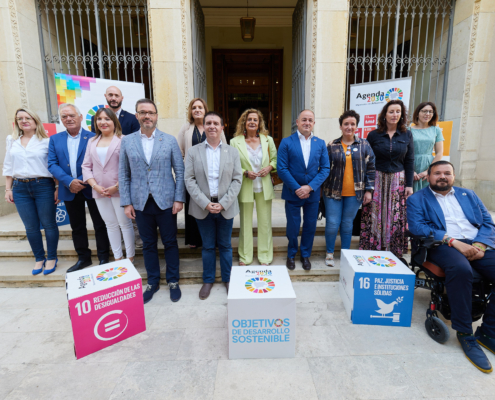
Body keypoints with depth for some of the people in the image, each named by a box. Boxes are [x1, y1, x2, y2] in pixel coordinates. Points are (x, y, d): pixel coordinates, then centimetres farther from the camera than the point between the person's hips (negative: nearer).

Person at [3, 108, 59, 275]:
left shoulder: (46, 141, -1)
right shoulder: (12, 141, 12)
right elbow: (8, 167, 14)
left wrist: (57, 187, -9)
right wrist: (8, 189, 10)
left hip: (43, 186, -4)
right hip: (20, 188, 4)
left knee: (49, 224, 3)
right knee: (31, 227, 9)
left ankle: (51, 258, 17)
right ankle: (39, 258, 23)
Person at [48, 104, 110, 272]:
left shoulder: (92, 137, -5)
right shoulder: (55, 139, 7)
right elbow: (52, 164, 1)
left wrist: (85, 182, -17)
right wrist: (69, 181, -14)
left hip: (91, 188, -4)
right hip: (70, 190, 4)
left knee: (99, 225, 5)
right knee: (77, 226, 15)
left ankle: (104, 258, 19)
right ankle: (83, 258, 30)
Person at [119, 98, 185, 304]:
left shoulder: (170, 140, 0)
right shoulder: (127, 141, 4)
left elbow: (180, 171, -1)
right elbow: (123, 175, 5)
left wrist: (179, 199, -8)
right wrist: (126, 202, -1)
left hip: (166, 201, -1)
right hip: (141, 203, 2)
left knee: (170, 242, 9)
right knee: (148, 244, 13)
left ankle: (173, 281, 27)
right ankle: (153, 281, 31)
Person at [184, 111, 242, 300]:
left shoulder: (232, 152, 4)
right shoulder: (193, 151, 2)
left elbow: (237, 179, -2)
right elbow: (189, 180, -3)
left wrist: (223, 204, -12)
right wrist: (205, 203, -14)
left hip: (225, 207, 0)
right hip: (203, 207, 0)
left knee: (225, 245, 12)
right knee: (208, 246, 12)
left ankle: (227, 279, 30)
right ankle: (208, 280, 29)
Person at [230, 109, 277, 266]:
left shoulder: (268, 140, 5)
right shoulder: (235, 142, -1)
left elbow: (275, 158, 11)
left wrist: (270, 167, -9)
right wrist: (245, 172, -16)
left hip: (264, 187, 2)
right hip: (245, 188, -1)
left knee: (265, 222, 8)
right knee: (245, 222, 9)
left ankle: (265, 256, 24)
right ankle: (245, 256, 25)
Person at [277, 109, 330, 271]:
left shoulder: (320, 143, 5)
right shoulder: (286, 142, -3)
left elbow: (325, 168, 0)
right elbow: (282, 168, -9)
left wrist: (310, 187, -13)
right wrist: (297, 188, -14)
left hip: (313, 193, 2)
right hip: (292, 193, -2)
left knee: (310, 226, 11)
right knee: (293, 227, 8)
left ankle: (306, 255, 33)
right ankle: (291, 255, 31)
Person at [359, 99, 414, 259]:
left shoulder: (407, 135, 6)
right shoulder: (374, 135, 0)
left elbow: (409, 161, 7)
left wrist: (409, 185, 1)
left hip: (398, 181, 2)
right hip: (377, 180, -1)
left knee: (397, 218, 3)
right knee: (374, 216, -1)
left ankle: (395, 253, 17)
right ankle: (372, 249, 13)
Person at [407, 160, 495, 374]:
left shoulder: (469, 195, 22)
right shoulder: (417, 199, 8)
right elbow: (417, 227, -8)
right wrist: (454, 241, -17)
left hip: (477, 245, 5)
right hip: (443, 245, -5)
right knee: (461, 269, -37)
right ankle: (465, 334, -20)